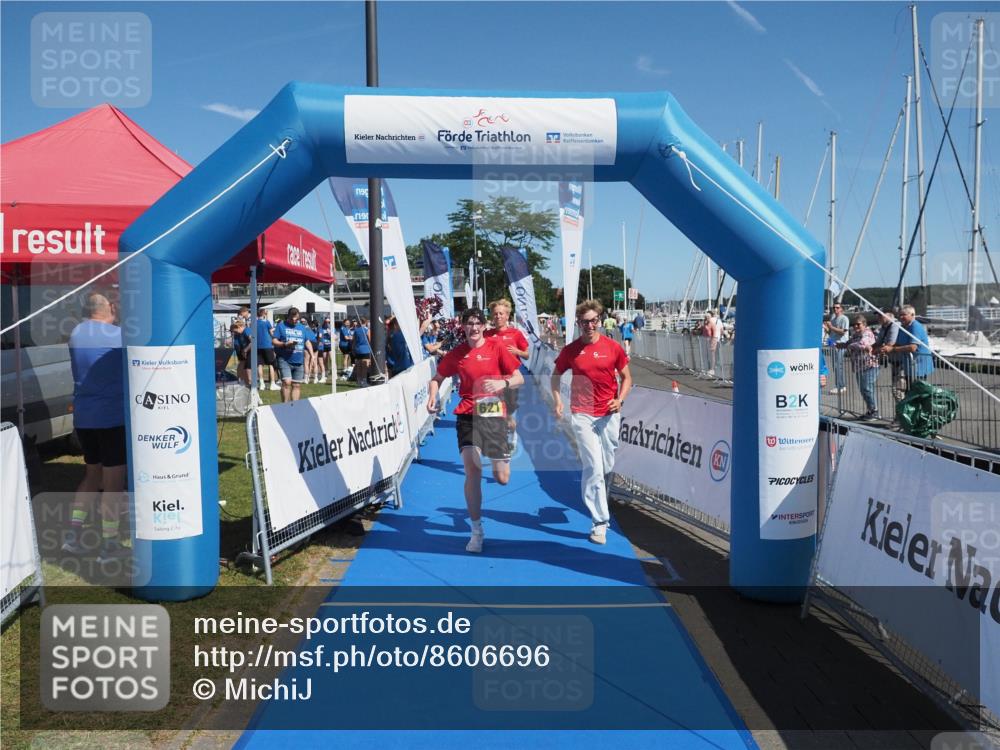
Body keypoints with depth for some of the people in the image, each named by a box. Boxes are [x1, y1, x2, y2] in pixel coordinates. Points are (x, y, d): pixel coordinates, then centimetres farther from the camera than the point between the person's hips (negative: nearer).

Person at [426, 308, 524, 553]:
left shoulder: (496, 347, -2)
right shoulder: (456, 353, 3)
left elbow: (519, 379, -2)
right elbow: (437, 379, 16)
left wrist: (503, 383, -23)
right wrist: (432, 395, -4)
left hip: (494, 414, -1)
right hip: (467, 415, 1)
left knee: (502, 478, 1)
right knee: (472, 471, -14)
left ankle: (504, 456, 42)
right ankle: (476, 531, 1)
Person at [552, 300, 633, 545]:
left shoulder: (613, 347, 1)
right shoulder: (570, 350, 0)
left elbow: (626, 377, 9)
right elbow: (556, 375, 13)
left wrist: (619, 400, -7)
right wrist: (558, 401, 0)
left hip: (609, 414, 2)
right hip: (583, 414, -2)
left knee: (607, 466, 12)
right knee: (594, 467, -9)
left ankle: (598, 500, 39)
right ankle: (599, 522, -5)